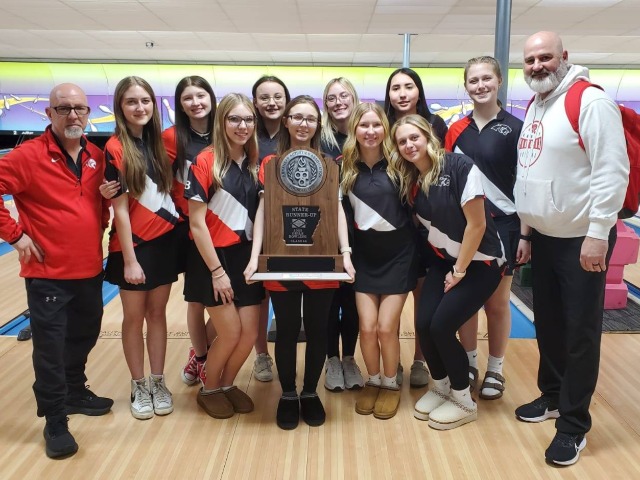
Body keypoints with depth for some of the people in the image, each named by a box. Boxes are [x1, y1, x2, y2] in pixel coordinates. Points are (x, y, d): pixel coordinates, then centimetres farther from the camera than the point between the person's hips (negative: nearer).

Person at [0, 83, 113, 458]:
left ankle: (75, 393, 43)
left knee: (84, 337, 21)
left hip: (90, 270, 6)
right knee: (50, 350, 3)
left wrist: (104, 219, 1)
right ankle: (55, 423, 18)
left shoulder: (97, 156, 6)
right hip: (47, 273, -6)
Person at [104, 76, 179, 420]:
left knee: (157, 314, 13)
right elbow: (120, 209, -14)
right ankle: (139, 387, 23)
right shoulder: (115, 148, -11)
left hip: (164, 241, 5)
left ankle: (158, 383, 25)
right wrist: (129, 260, -16)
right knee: (134, 317, 8)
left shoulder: (158, 142, 6)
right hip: (133, 245, -5)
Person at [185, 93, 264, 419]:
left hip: (246, 256, 5)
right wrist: (216, 270, -15)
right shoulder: (205, 162, -12)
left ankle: (228, 384, 31)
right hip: (214, 258, -5)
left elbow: (261, 214, 10)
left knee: (250, 333, 5)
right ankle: (209, 389, 26)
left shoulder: (256, 165, 6)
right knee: (230, 332, -1)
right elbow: (196, 223, -14)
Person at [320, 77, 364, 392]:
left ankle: (349, 358, 26)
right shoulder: (320, 139, -3)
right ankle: (332, 359, 23)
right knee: (329, 294, 7)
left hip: (360, 230, 2)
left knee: (353, 295, 11)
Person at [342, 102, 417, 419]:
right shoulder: (345, 167, -2)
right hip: (364, 256, 2)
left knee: (386, 327, -3)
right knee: (367, 327, -1)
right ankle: (372, 381, 25)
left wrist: (416, 247, -5)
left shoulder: (397, 164, -6)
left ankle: (390, 384, 22)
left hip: (398, 254, -2)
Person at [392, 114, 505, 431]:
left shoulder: (459, 167, -19)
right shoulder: (411, 182, 0)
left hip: (479, 262, -5)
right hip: (443, 261, 6)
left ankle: (464, 401, 9)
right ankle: (440, 387, 20)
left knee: (442, 326, -15)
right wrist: (448, 267, 0)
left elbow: (476, 224, -18)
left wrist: (460, 270, -14)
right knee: (423, 324, -8)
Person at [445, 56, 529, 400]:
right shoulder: (456, 130, 5)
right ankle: (469, 364, 28)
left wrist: (526, 234, -8)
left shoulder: (515, 128, -5)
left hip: (502, 225, -3)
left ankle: (495, 370, 25)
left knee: (496, 302, 8)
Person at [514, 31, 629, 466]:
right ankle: (553, 397, 35)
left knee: (580, 333, 2)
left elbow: (612, 171, -19)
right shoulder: (533, 107, 12)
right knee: (548, 324, 17)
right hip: (544, 238, 8)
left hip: (581, 240, -8)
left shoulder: (591, 101, -14)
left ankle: (574, 425, 14)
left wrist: (597, 234, -22)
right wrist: (525, 231, 15)